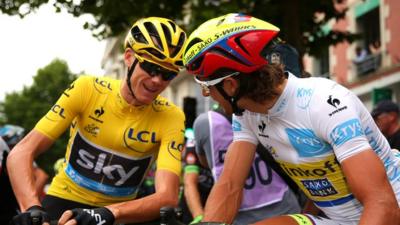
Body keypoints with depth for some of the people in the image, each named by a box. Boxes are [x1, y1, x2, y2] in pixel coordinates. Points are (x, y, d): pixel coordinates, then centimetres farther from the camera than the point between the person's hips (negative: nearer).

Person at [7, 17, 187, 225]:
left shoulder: (171, 117, -16)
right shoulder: (87, 89, -15)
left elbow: (168, 198, -27)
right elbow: (20, 153, -19)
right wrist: (32, 208, -37)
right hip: (64, 202, -2)